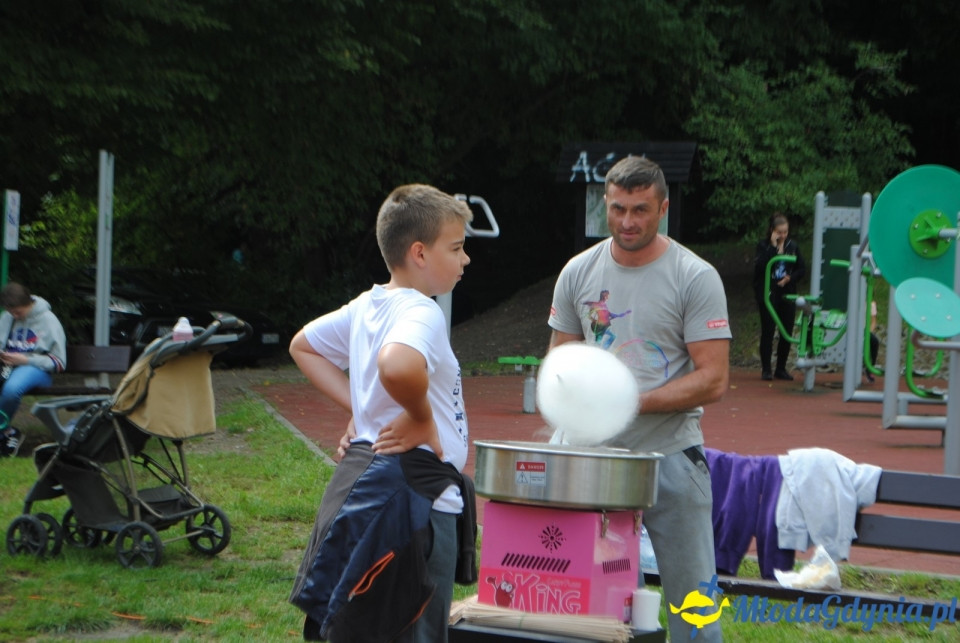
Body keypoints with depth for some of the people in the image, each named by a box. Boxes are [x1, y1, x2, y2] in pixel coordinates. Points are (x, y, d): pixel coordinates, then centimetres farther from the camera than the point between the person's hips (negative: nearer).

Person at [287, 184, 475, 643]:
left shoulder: (365, 306, 10)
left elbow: (302, 346, 24)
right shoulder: (422, 312, -17)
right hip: (417, 493, -9)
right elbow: (398, 366, -40)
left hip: (364, 477, 9)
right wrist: (422, 417, -21)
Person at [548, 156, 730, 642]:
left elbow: (713, 379, -10)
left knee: (691, 598, 2)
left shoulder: (695, 278, -6)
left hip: (672, 456, -3)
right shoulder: (579, 272, 6)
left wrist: (635, 402, -20)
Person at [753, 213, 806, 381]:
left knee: (787, 332, 3)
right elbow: (760, 266, -20)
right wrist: (773, 246, -20)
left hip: (787, 294, 4)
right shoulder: (763, 246, -3)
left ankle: (781, 369, 14)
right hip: (768, 293, -4)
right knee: (767, 331, -4)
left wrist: (790, 278, -9)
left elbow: (802, 269, 10)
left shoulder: (792, 246, 8)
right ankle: (766, 369, 3)